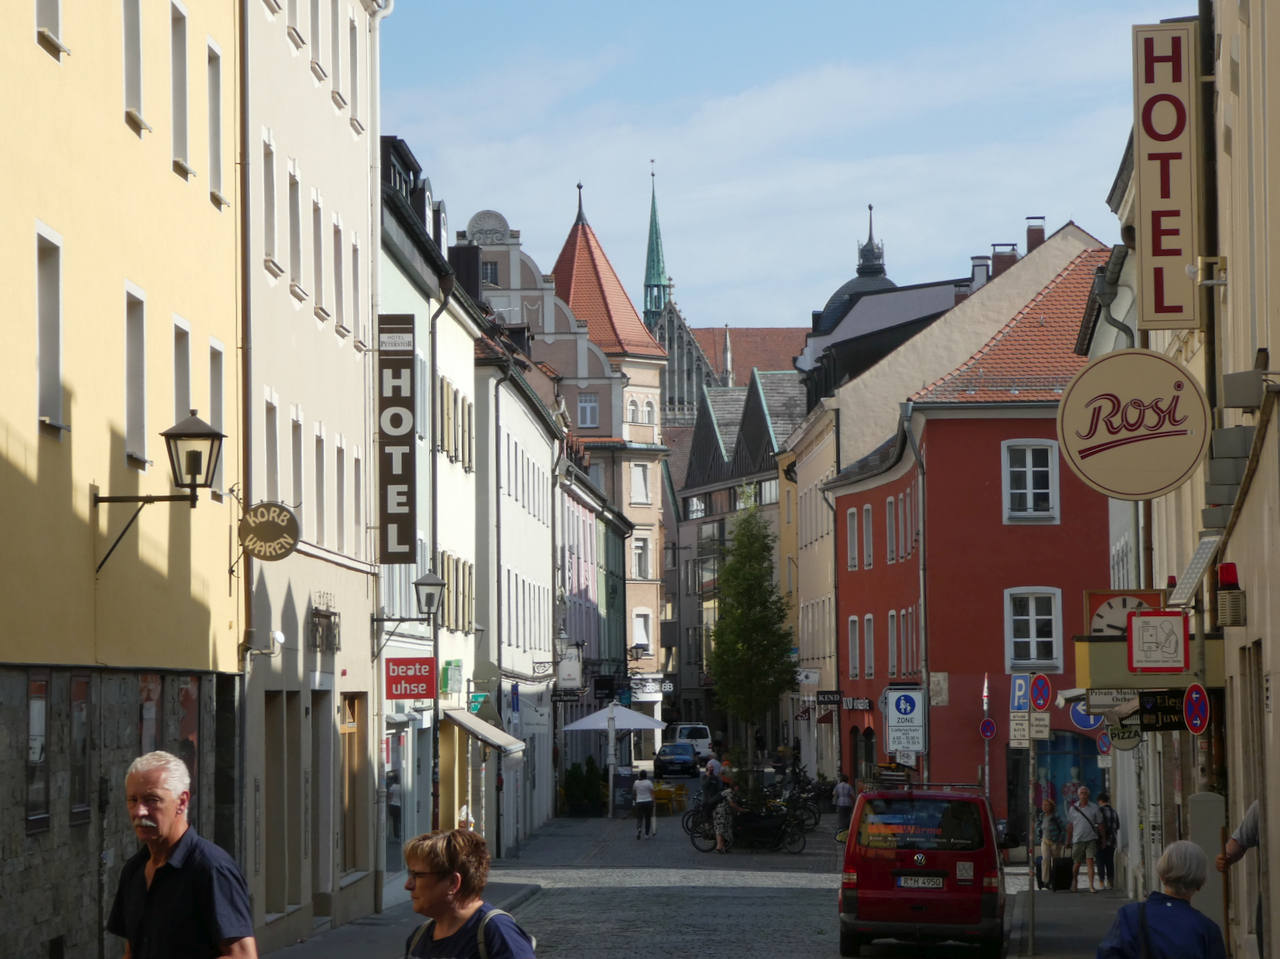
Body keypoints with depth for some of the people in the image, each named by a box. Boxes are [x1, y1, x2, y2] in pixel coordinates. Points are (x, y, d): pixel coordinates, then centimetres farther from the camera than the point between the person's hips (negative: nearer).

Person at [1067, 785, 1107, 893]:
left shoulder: (1094, 808, 3)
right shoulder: (1073, 808, 6)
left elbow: (1100, 824, 8)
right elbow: (1070, 826, 11)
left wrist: (1104, 838, 7)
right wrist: (1068, 841, 10)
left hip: (1091, 839, -1)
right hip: (1077, 839, 1)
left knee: (1090, 861, -10)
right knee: (1077, 863, 6)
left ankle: (1091, 885, -9)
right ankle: (1074, 882, 30)